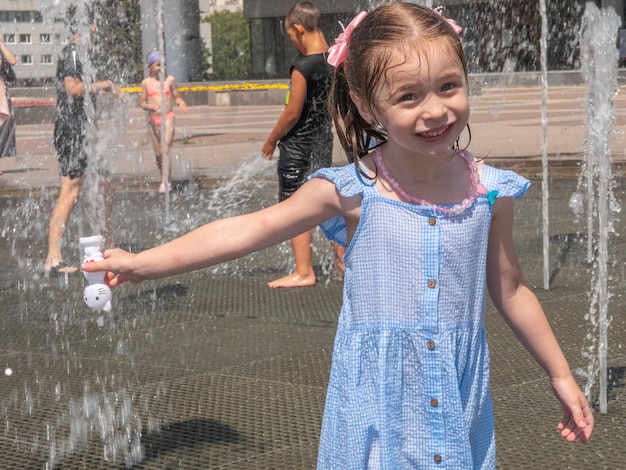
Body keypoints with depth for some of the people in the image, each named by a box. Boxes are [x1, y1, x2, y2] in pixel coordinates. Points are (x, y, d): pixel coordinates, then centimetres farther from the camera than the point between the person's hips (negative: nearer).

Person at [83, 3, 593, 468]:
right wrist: (140, 263, -5)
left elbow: (510, 291, 9)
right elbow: (250, 229, -5)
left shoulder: (489, 193, -4)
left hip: (458, 397, 2)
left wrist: (562, 377, 16)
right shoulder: (351, 192, -11)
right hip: (376, 396, -2)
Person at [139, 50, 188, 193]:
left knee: (167, 148, -16)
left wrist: (181, 103, -12)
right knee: (158, 152, 6)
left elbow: (177, 97, 10)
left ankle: (165, 182, -19)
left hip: (168, 117, -2)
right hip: (153, 119, 2)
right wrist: (149, 106, -15)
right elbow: (142, 102, 7)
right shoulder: (146, 82, 5)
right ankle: (165, 179, 23)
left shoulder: (170, 79, 4)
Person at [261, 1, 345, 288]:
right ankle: (342, 259, 27)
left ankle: (303, 272, 3)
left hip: (299, 144, -8)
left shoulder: (302, 68, -21)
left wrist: (271, 140, -7)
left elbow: (292, 114, -17)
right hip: (324, 139, 8)